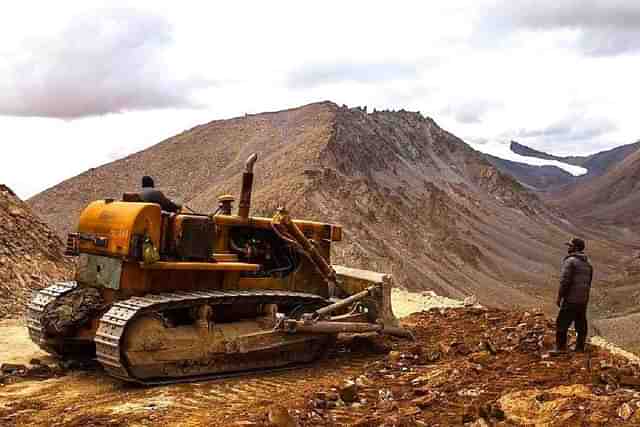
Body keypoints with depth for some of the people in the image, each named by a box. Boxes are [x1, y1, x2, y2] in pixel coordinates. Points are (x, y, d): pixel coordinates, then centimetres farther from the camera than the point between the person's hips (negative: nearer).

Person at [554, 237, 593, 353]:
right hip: (583, 300, 8)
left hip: (571, 299, -8)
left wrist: (559, 297, -12)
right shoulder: (587, 263, 12)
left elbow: (565, 281, -19)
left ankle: (560, 348, 1)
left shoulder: (570, 261, -14)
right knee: (581, 324, 14)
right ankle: (580, 348, 20)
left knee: (562, 323, -1)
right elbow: (588, 282, 16)